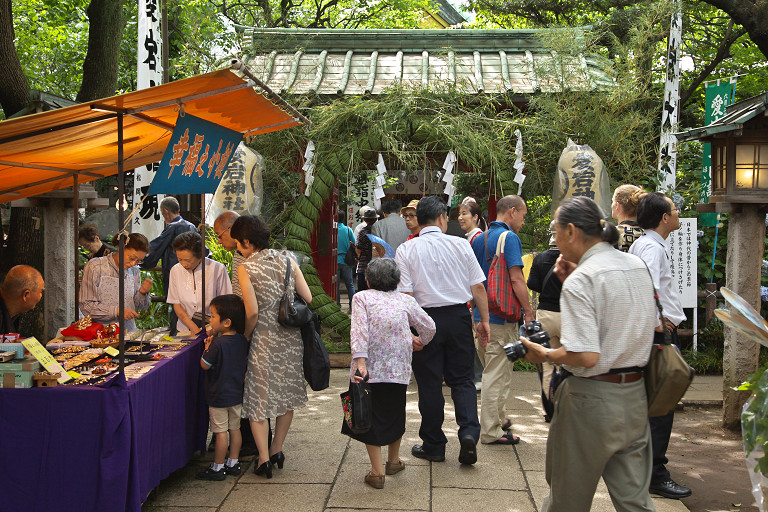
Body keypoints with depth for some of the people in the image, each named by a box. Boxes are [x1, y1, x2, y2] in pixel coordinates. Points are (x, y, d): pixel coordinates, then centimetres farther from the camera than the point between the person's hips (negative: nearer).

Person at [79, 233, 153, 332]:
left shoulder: (134, 271, 11)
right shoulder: (94, 267, -4)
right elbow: (86, 306, -9)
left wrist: (143, 293, -5)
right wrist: (117, 312, -17)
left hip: (129, 332, 3)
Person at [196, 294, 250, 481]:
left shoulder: (217, 343, -22)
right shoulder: (242, 340, -1)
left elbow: (204, 365, -13)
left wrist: (207, 348, 0)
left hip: (219, 396, -7)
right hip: (237, 394, 7)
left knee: (220, 432, 1)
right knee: (235, 429, 15)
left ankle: (217, 468, 11)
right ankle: (233, 463, 24)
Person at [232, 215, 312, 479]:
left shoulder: (246, 268, -9)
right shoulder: (287, 261, 4)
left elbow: (253, 312, -16)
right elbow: (307, 298, 1)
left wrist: (245, 336, 0)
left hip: (265, 339, -5)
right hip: (291, 338, 5)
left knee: (259, 398, 8)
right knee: (286, 394, 17)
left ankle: (264, 458, 9)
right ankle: (277, 450, 28)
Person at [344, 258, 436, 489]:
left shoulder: (361, 297, 3)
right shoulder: (405, 300, 11)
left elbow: (360, 330, -12)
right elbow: (429, 326, 17)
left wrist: (359, 360, -19)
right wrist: (421, 342, 37)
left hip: (370, 366, -3)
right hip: (398, 368, 3)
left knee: (369, 417, 6)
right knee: (395, 412, 20)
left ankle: (377, 472, 4)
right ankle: (393, 461, 37)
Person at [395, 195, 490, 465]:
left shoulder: (406, 250, -4)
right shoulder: (461, 245, 0)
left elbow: (406, 294, -11)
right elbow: (478, 287, 1)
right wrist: (484, 320, 9)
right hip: (459, 316, 2)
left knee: (429, 384, 9)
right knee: (462, 379, 14)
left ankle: (433, 446, 18)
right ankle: (469, 432, -3)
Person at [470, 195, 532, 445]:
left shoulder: (478, 240, 12)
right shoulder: (510, 237, -13)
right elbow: (516, 278, -19)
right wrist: (529, 311, -13)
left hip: (480, 315, 8)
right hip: (502, 317, -8)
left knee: (492, 372, 20)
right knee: (497, 375, -1)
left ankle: (498, 418, 32)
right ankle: (491, 431, 6)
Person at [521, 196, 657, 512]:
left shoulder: (580, 281, -18)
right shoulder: (637, 266, 6)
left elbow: (585, 355, -26)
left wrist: (544, 355, -8)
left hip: (592, 400, -7)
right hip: (634, 395, 7)